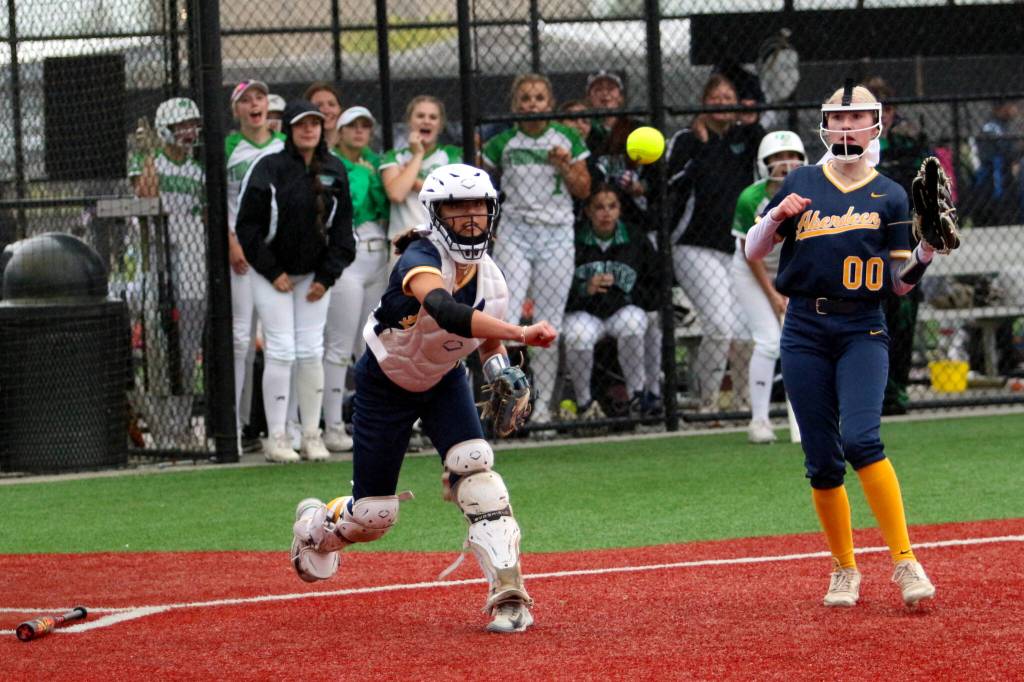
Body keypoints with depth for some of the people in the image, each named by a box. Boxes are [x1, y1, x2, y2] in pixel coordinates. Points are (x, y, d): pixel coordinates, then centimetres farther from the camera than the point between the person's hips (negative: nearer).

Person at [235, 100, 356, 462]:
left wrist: (327, 276, 0)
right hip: (273, 275, -4)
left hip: (315, 275, 4)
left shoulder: (335, 171, 3)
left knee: (311, 351, 3)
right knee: (281, 351, -8)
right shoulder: (268, 168, -10)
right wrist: (272, 272, -9)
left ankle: (311, 436, 9)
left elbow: (342, 227, 8)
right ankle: (276, 438, -4)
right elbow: (247, 225, -8)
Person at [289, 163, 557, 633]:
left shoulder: (490, 280, -14)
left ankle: (507, 594, -25)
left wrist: (500, 370, -15)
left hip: (444, 382, 4)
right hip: (385, 384, -4)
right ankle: (316, 526, 41)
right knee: (373, 514, 3)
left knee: (474, 464, -24)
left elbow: (488, 339, 7)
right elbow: (445, 310, -57)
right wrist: (520, 333, -66)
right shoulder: (421, 260, -34)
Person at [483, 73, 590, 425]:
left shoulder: (568, 139, 4)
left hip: (557, 234, 1)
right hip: (514, 231, -1)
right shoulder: (502, 143, 2)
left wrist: (565, 168, -9)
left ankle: (542, 402, 9)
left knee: (548, 324, 2)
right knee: (505, 319, -13)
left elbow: (584, 190, 9)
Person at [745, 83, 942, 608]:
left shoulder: (890, 196, 7)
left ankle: (905, 559, -20)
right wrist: (777, 215, -9)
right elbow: (752, 251, 9)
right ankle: (844, 570, 15)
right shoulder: (801, 184, 10)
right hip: (805, 332, 2)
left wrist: (924, 254, -14)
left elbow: (900, 283, 6)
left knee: (860, 438, -23)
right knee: (821, 459, 1)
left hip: (863, 332, -2)